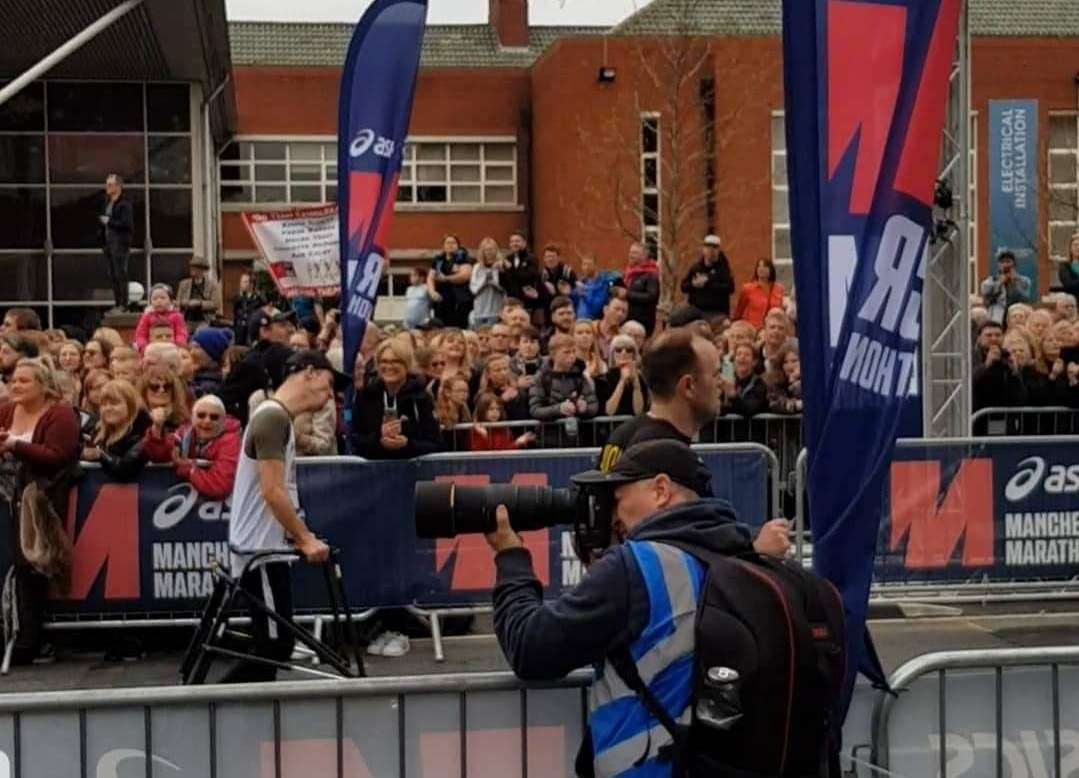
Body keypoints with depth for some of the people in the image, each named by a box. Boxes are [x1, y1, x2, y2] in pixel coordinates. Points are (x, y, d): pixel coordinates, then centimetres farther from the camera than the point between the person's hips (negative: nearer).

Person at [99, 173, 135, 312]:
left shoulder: (124, 204, -9)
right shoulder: (107, 203, 16)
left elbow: (127, 224, -18)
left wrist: (109, 221, -14)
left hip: (120, 243, -9)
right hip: (108, 243, 9)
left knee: (120, 275, -9)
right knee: (112, 276, 9)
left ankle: (123, 304, -7)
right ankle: (117, 304, 14)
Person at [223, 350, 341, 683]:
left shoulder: (279, 418, 16)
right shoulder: (273, 417, -15)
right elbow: (272, 492, -21)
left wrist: (304, 537, 13)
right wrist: (306, 539, -15)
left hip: (267, 548, 10)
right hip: (259, 549, -10)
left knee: (276, 646, 11)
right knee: (275, 646, -8)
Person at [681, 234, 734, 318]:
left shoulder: (723, 268, -3)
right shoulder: (695, 267, 10)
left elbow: (729, 288, -18)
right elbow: (684, 286, 11)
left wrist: (707, 284, -20)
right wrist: (693, 284, -13)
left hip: (717, 313, -5)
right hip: (696, 310, 5)